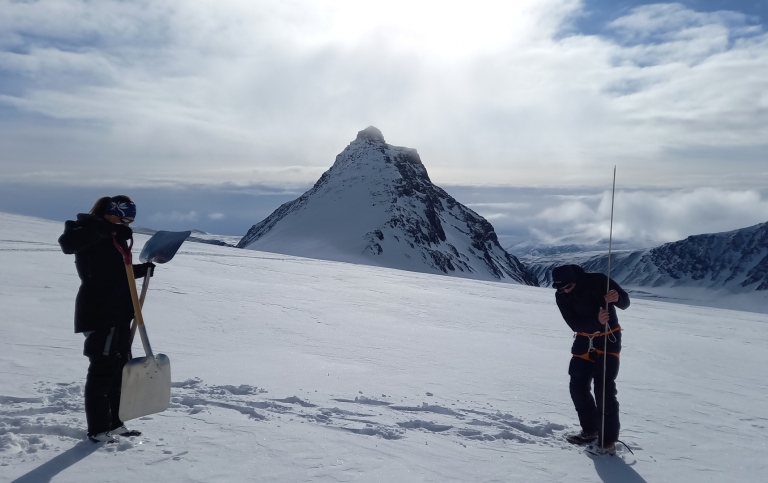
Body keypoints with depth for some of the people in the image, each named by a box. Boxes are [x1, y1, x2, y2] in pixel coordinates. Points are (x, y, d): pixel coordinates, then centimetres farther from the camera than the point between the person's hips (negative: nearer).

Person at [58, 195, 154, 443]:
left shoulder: (114, 238, 16)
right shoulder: (89, 229, -11)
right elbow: (67, 242, -34)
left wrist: (143, 269, 12)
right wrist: (108, 228, -38)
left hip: (118, 313, 9)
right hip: (98, 313, -9)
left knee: (120, 368, 14)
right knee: (103, 369, -4)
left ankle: (115, 423, 24)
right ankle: (98, 430, 7)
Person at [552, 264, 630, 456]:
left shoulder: (598, 281, -20)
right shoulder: (561, 296, -12)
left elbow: (625, 302, -13)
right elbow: (574, 324, -20)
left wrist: (617, 298, -37)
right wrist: (596, 321, -38)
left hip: (608, 338, -5)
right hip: (584, 340, 5)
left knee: (604, 387, -12)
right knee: (577, 386, 6)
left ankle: (608, 441, -7)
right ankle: (590, 430, 24)